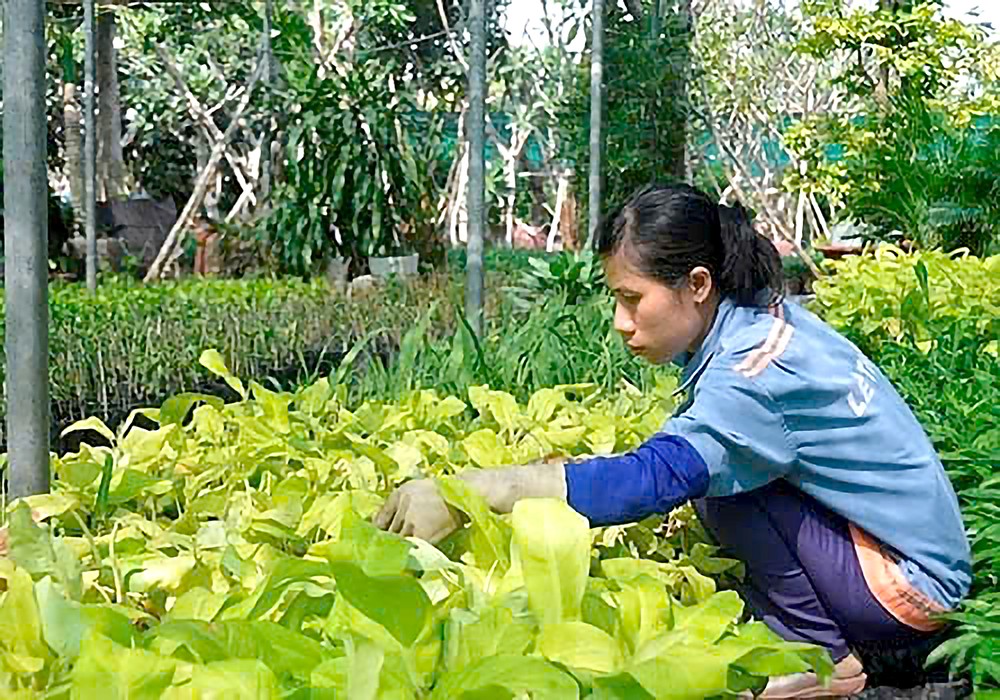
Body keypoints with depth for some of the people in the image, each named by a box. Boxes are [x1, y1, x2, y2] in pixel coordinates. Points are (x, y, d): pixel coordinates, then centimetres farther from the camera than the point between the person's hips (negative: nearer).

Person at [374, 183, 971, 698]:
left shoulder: (759, 367, -26)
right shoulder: (762, 322, 2)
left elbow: (655, 478, -39)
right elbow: (672, 462, 9)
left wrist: (463, 495, -43)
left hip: (913, 580, -9)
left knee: (722, 485, -19)